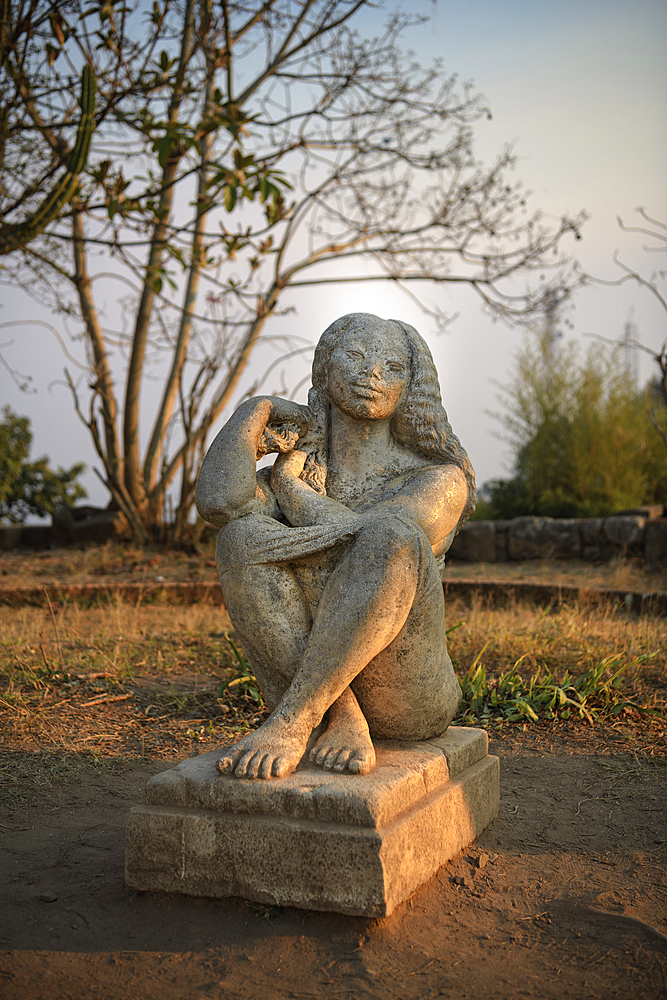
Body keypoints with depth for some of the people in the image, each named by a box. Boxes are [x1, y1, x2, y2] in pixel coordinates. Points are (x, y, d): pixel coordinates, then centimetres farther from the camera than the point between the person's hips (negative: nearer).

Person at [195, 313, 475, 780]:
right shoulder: (294, 473, 10)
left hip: (405, 701, -3)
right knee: (241, 536, -20)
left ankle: (290, 724, -27)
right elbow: (218, 501, -15)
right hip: (313, 688, 3)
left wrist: (286, 482, -2)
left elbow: (370, 539, -19)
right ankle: (340, 720, -24)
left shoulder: (441, 480, 1)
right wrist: (258, 408, 2)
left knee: (392, 535, -30)